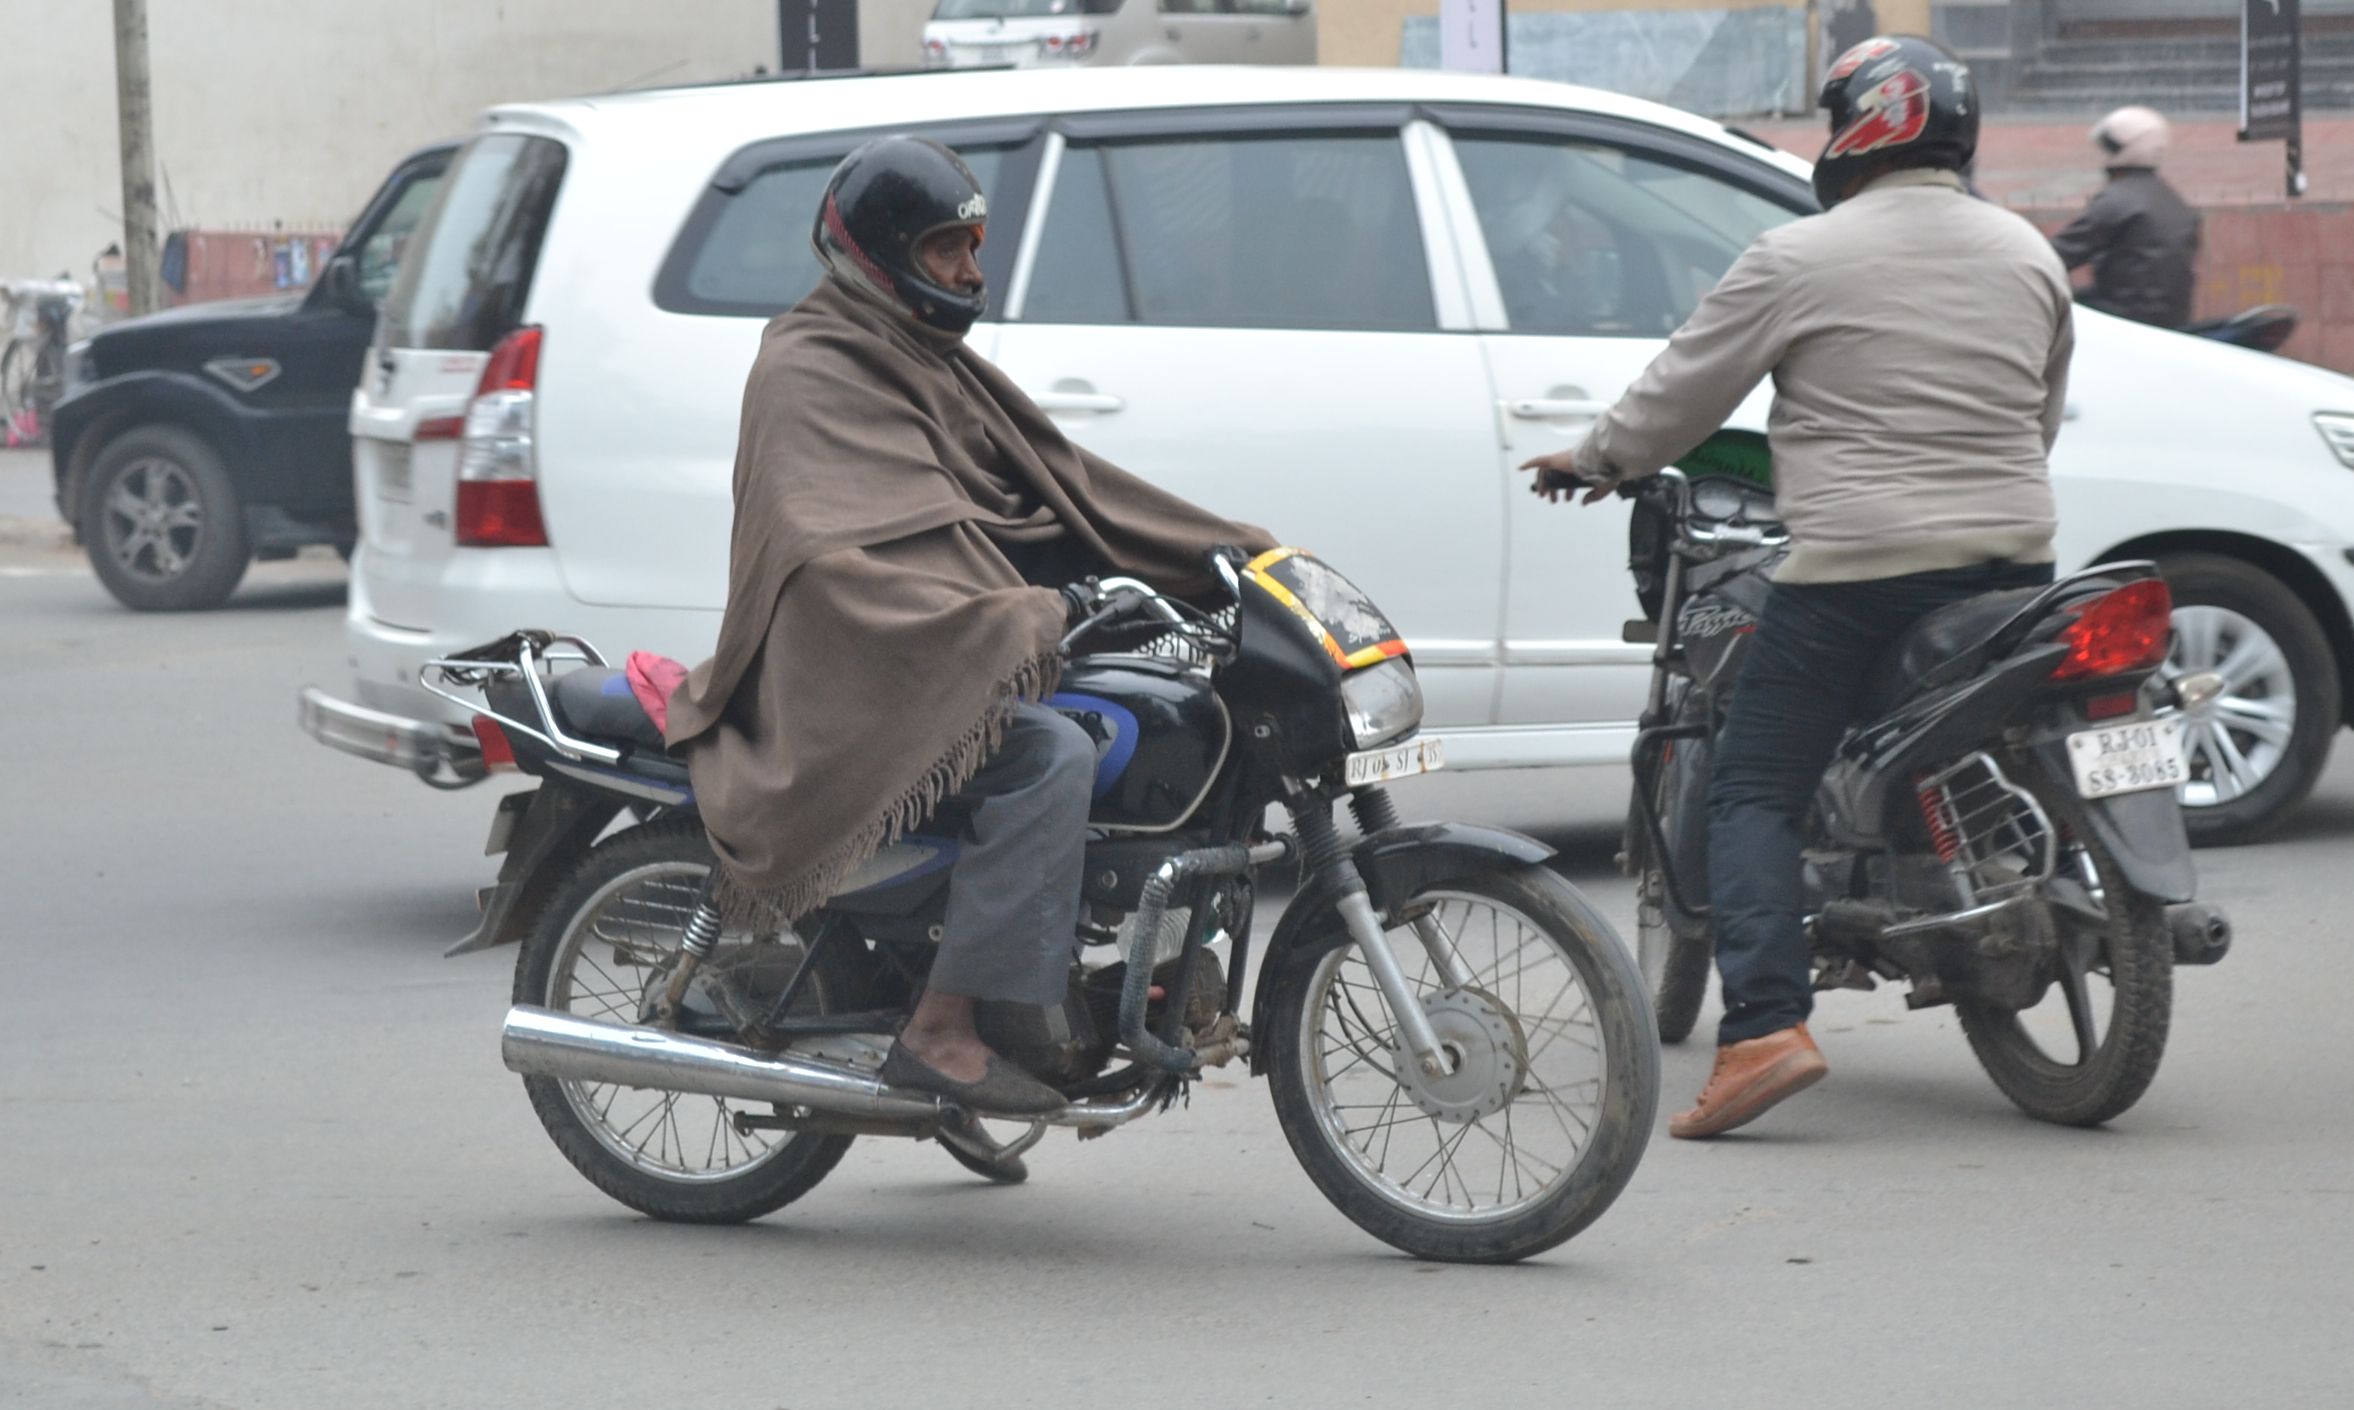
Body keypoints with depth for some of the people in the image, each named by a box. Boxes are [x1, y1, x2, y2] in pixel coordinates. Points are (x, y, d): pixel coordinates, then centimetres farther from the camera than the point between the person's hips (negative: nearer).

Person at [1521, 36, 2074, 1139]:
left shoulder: (1799, 260, -6)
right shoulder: (2027, 255, 10)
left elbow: (1681, 392, 1)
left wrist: (1593, 462, 18)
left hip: (1854, 570, -5)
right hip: (2010, 557, 5)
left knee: (1755, 792, -2)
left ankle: (1764, 1026, -17)